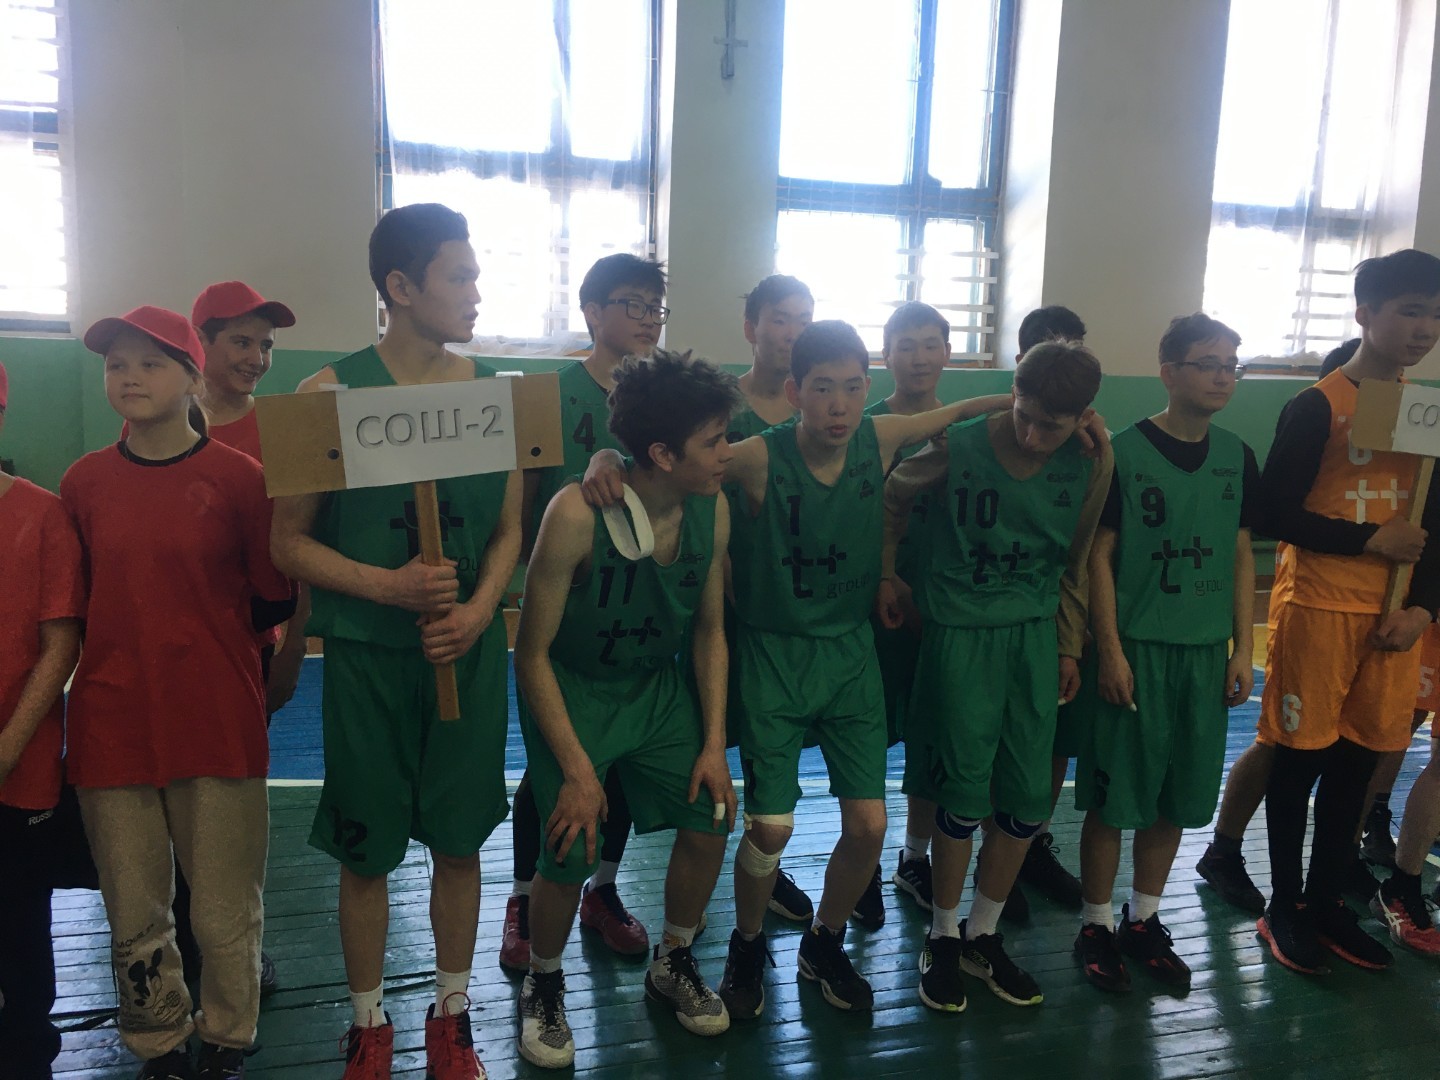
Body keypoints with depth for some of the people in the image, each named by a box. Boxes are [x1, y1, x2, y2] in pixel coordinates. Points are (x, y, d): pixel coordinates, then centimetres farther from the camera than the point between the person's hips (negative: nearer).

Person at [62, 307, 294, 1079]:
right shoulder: (83, 482, 5)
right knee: (134, 919, 13)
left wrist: (195, 634, 3)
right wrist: (136, 640, 5)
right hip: (111, 723, 3)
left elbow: (275, 601, 2)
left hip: (219, 722, -2)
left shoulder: (239, 477, -5)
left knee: (226, 913, 8)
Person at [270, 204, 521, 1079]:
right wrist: (389, 587, -17)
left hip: (470, 650, 2)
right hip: (367, 654, -2)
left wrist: (477, 612, -11)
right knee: (366, 849, 9)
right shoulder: (331, 392, -5)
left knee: (459, 839, 11)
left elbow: (510, 530, 6)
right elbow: (289, 540, -3)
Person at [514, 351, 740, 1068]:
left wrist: (714, 743, -3)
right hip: (571, 691, -4)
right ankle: (543, 985, 21)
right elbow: (533, 652, -20)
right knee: (570, 854, -12)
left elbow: (710, 631, 1)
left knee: (708, 825, -2)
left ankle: (673, 963, 27)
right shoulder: (577, 515, -29)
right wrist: (578, 771, -20)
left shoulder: (712, 511, -13)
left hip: (658, 687, 5)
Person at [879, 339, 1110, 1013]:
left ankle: (982, 934, 26)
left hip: (1035, 637, 4)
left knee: (1029, 800, 5)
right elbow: (893, 495, 5)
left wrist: (1069, 648, 13)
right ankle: (942, 937, 22)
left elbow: (1072, 565, 10)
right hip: (960, 635, -3)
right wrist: (885, 576, 5)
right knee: (964, 797, 0)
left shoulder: (1086, 468, -2)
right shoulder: (959, 446, -12)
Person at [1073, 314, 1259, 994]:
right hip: (1135, 649, -5)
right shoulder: (1124, 452, -7)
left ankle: (1144, 920, 28)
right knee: (1116, 794, 2)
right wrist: (1110, 650, -11)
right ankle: (1096, 925, 18)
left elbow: (1241, 558, 11)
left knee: (1179, 796, 11)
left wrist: (1243, 650, 7)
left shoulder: (1236, 458, 8)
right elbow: (1099, 555, -7)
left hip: (1206, 652, 5)